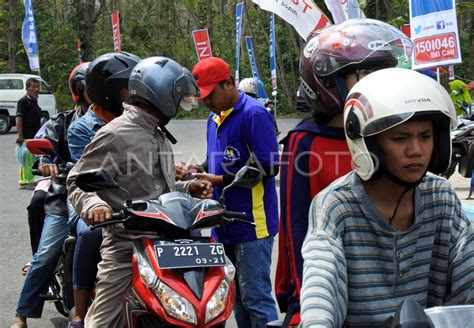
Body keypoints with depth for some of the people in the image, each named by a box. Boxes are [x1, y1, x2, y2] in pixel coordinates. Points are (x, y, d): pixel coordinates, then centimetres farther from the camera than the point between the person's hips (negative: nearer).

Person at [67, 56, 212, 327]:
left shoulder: (158, 136, 21)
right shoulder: (116, 134, -9)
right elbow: (78, 181, -9)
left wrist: (187, 189, 12)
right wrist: (92, 204, -29)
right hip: (126, 247, -8)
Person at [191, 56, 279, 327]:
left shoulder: (254, 114, -12)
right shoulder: (215, 118, 17)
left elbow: (269, 167, -18)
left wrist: (221, 180, -16)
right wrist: (198, 172, 7)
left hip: (252, 223, -9)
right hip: (225, 224, 9)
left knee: (255, 296, -10)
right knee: (237, 298, 14)